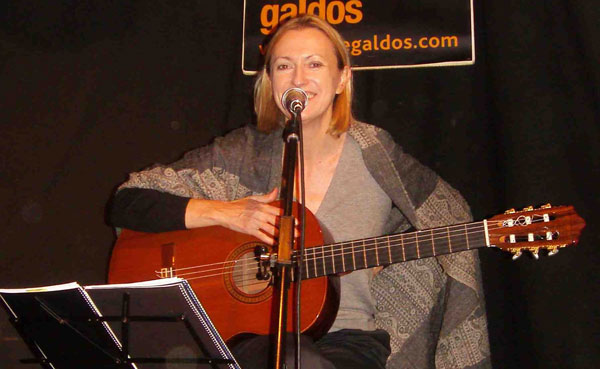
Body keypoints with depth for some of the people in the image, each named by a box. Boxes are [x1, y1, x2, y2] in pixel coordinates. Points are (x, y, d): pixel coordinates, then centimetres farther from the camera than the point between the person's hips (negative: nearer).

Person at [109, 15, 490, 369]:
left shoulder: (375, 157, 0)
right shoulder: (244, 154, 1)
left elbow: (451, 217, 13)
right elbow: (126, 203, -2)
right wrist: (221, 213, -13)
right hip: (252, 335, 0)